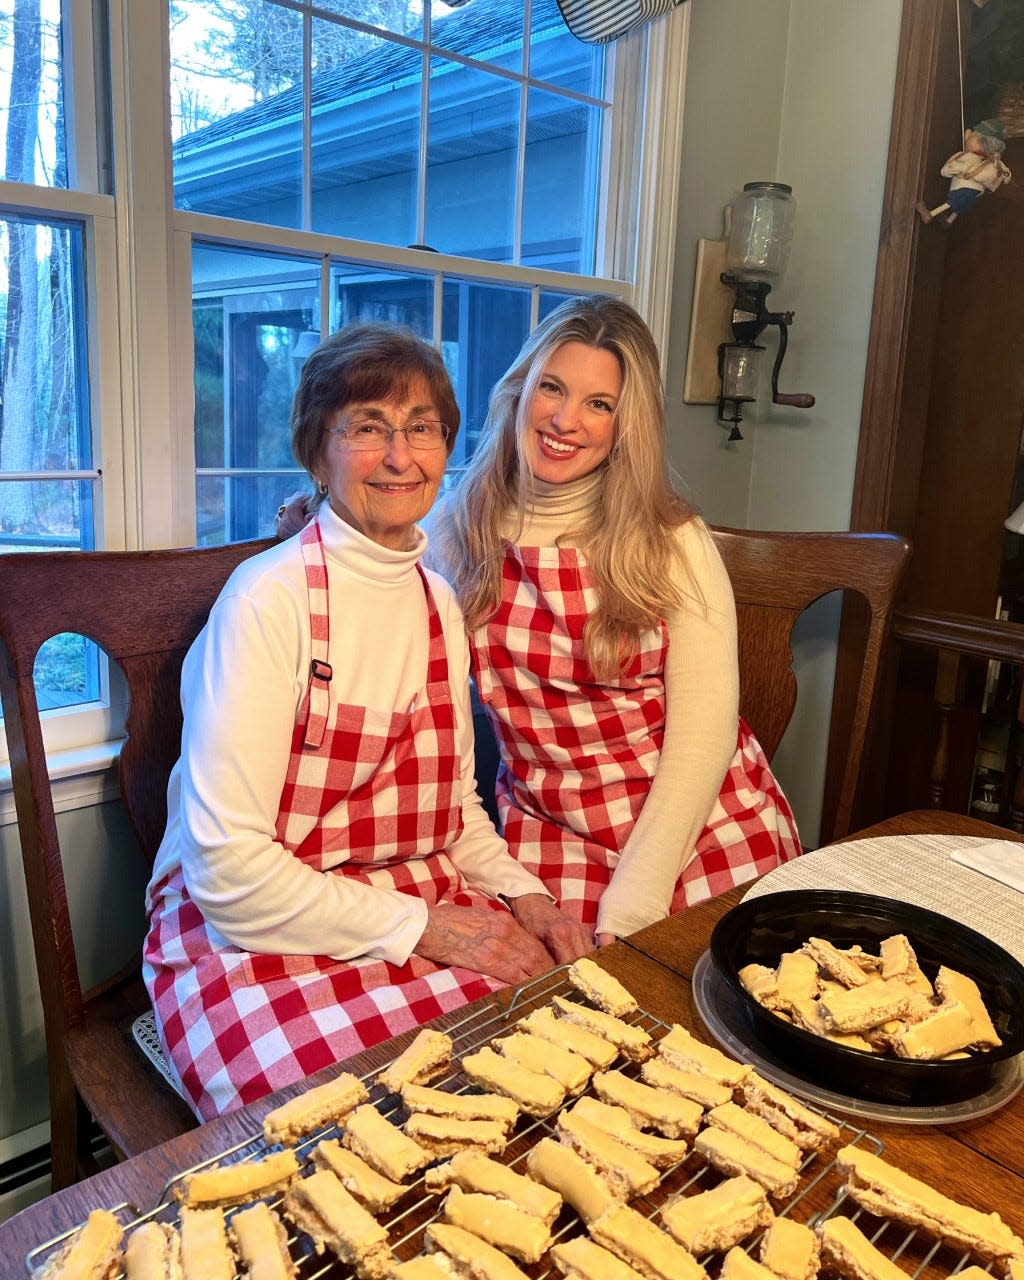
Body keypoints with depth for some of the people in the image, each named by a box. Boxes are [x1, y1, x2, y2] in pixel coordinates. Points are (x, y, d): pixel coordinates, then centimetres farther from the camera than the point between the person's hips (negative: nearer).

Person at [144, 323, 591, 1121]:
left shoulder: (439, 600, 7)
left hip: (424, 913, 6)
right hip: (251, 934, -5)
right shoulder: (272, 598, -15)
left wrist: (523, 895, -1)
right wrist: (416, 927, -16)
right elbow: (228, 866, -17)